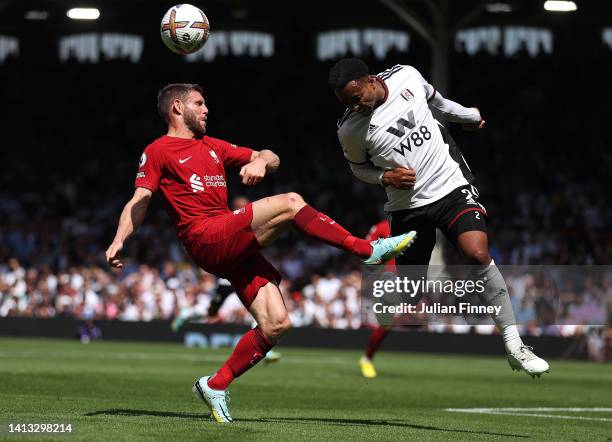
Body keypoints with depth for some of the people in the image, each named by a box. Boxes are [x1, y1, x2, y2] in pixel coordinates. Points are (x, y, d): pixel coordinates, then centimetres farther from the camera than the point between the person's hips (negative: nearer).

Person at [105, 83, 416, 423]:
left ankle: (215, 385, 5)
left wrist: (260, 161, 1)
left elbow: (271, 158, 26)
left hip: (235, 248, 8)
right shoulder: (158, 151, 6)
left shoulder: (211, 146, 27)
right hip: (207, 240, -8)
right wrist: (118, 240, -17)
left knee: (275, 324, -4)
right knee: (290, 203, -20)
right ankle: (369, 251, -14)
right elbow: (139, 202, -1)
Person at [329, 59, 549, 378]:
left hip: (451, 185, -1)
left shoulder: (406, 76, -7)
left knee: (477, 254, -21)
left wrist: (469, 116, 31)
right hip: (407, 205, 1)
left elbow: (433, 98, 16)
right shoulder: (349, 130, -8)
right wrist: (385, 177, -10)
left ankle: (513, 345, -16)